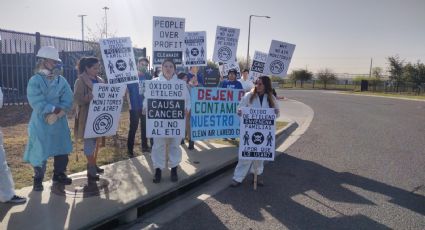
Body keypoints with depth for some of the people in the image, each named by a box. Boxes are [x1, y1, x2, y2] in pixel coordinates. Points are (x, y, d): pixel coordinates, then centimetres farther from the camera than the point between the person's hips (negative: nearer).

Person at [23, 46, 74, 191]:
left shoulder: (61, 80, 3)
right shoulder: (35, 81, -9)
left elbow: (68, 101, -5)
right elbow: (37, 103, -19)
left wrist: (56, 114, -16)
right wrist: (56, 109, -18)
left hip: (60, 123, 5)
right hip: (41, 124, -4)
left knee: (62, 150, 12)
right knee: (40, 152, 2)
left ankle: (59, 175, 31)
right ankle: (38, 179, 21)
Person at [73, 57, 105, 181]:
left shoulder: (100, 80, 12)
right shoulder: (81, 81, -9)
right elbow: (77, 99, -18)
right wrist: (91, 97, -33)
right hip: (87, 117, -7)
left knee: (94, 141, 15)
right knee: (89, 142, -3)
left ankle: (92, 165, 28)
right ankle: (91, 171, 3)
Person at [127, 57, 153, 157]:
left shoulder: (148, 77, 5)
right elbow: (127, 90, -6)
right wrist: (130, 104, -11)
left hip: (146, 106, 4)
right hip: (134, 107, -4)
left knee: (145, 127, 13)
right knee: (133, 128, 1)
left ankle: (145, 146, 26)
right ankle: (130, 149, 9)